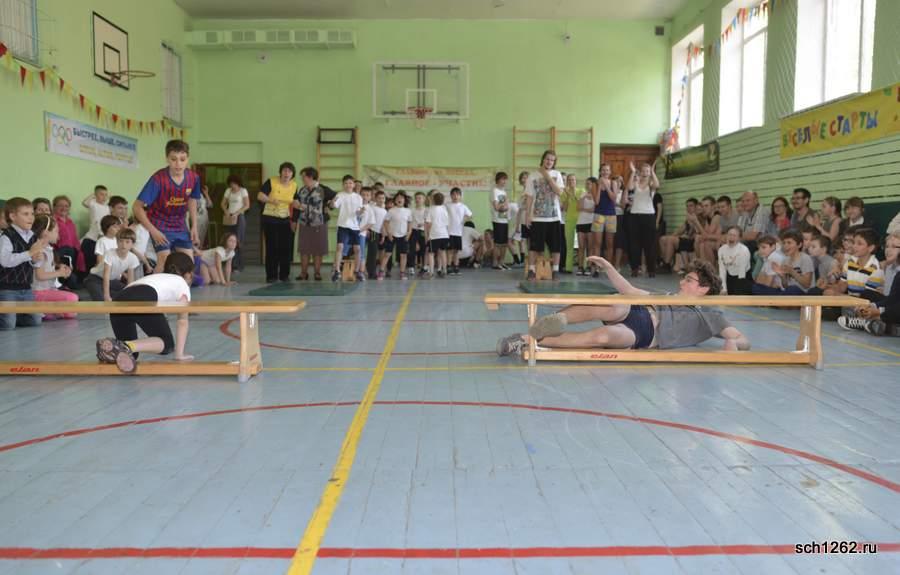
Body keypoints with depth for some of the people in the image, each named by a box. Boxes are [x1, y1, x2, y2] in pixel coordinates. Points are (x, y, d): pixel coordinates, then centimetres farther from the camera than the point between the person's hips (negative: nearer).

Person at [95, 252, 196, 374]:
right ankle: (126, 347, -21)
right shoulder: (182, 283, 26)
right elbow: (182, 321, 16)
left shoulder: (155, 277, 43)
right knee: (167, 344, 5)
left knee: (131, 353, 19)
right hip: (144, 300, -7)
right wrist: (179, 354, 15)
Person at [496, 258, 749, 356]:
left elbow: (744, 340, 15)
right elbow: (629, 291, 27)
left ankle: (529, 341, -36)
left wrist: (733, 343, -10)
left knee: (602, 336, -36)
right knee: (614, 307, -36)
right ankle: (555, 319, -44)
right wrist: (608, 267, 13)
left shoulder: (711, 315, 22)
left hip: (646, 335, -4)